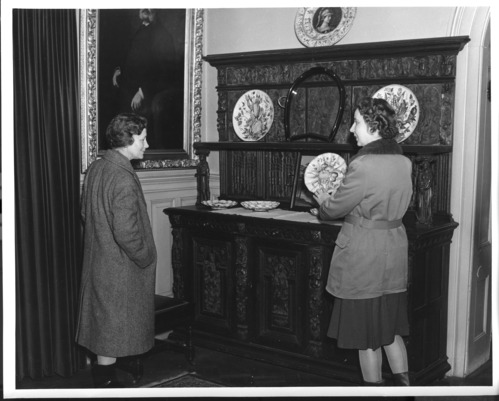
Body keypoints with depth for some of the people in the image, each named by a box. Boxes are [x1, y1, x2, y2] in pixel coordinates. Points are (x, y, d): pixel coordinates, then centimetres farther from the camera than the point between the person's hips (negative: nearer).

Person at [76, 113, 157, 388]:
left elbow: (85, 213, 12)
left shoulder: (95, 169, 1)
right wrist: (146, 257, -15)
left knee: (105, 315, 23)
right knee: (113, 321, 5)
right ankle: (105, 380, 19)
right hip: (119, 265, -9)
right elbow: (126, 233, -29)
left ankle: (124, 359, 43)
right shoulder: (123, 179, -27)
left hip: (98, 257, 9)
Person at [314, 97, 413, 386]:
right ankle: (404, 384, 25)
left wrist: (323, 201, 10)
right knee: (390, 329, 20)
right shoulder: (404, 162, 3)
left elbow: (335, 208, -12)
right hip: (394, 255, 8)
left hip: (363, 257, -8)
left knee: (367, 335, 8)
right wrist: (337, 197, 18)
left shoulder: (363, 166, -22)